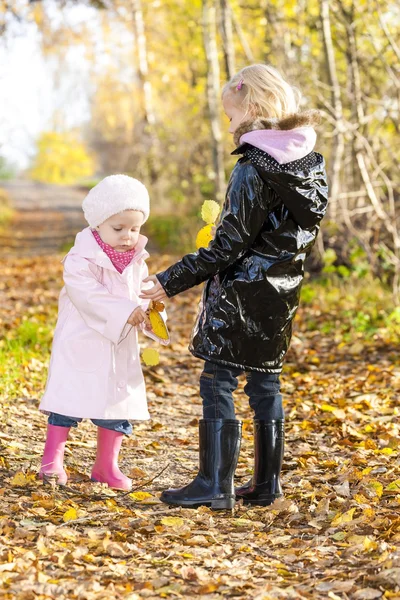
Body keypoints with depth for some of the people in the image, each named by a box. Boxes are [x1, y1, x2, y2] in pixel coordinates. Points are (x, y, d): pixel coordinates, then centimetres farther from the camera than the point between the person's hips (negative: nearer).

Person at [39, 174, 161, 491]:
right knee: (70, 399, -5)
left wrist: (149, 314, -17)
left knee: (119, 404, 9)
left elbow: (142, 292, 6)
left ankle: (106, 466, 20)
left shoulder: (137, 260, 6)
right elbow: (89, 296, -25)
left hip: (120, 348, 6)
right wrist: (126, 312, -35)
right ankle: (52, 459, 6)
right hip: (81, 345, -6)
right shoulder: (81, 259, -15)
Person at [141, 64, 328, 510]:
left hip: (241, 292, -8)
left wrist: (170, 282, -14)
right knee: (265, 382, 14)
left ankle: (215, 485, -1)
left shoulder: (253, 169, -18)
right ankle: (266, 484, 18)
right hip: (282, 294, 8)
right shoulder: (311, 163, 6)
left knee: (217, 382, -1)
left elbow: (228, 246, -19)